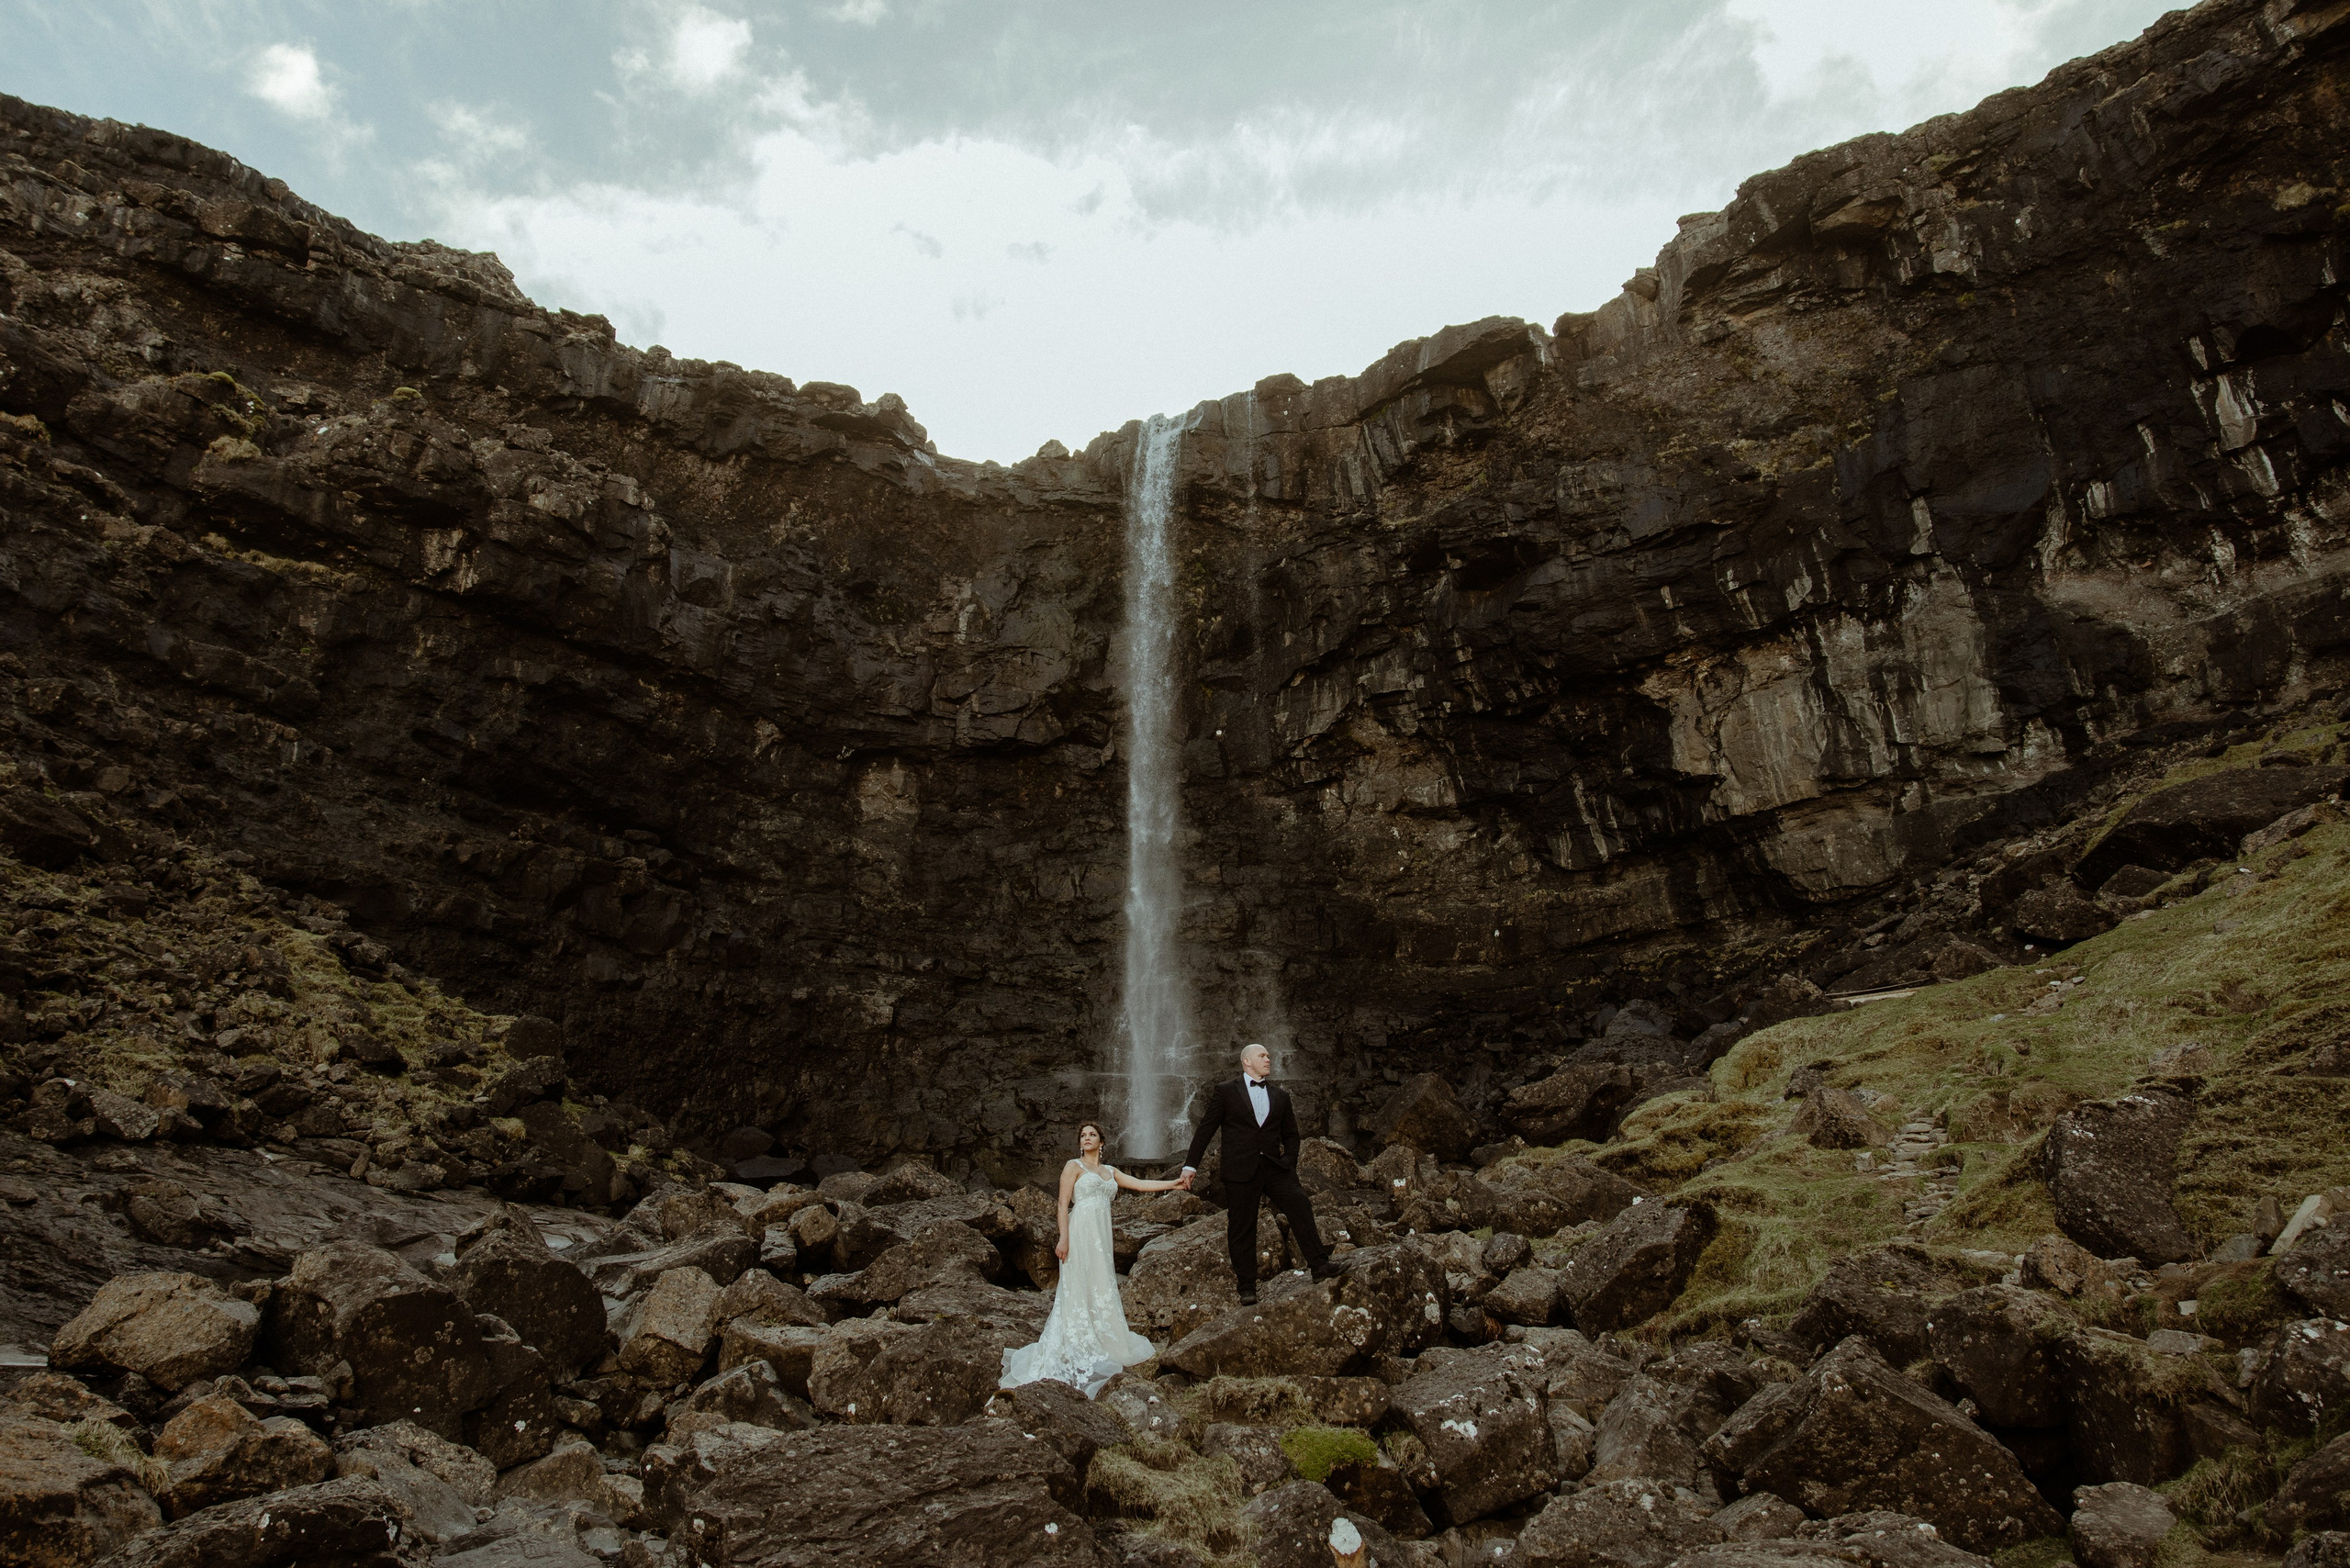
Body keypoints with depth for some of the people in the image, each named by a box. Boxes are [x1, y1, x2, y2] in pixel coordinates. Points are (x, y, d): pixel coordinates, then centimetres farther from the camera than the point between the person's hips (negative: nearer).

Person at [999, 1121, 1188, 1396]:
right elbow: (1063, 1204, -6)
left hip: (1102, 1236, 6)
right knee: (1079, 1289, -6)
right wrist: (1063, 1238, -15)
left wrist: (1174, 1184, 7)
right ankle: (1076, 1352, -3)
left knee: (1101, 1289, 5)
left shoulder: (1110, 1172, 18)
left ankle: (1098, 1347, 11)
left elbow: (1140, 1184, 14)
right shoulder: (1074, 1166, 2)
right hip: (1080, 1232, -6)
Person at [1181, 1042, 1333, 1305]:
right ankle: (1247, 1288, 10)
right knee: (1241, 1229, 0)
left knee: (1300, 1206, -17)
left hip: (1275, 1167, 3)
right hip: (1240, 1171, -2)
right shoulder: (1225, 1092, 5)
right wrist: (1191, 1165, -1)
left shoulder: (1280, 1096, 16)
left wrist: (1289, 1165, 6)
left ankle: (1320, 1265, -12)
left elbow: (1291, 1135, 20)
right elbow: (1205, 1130, 3)